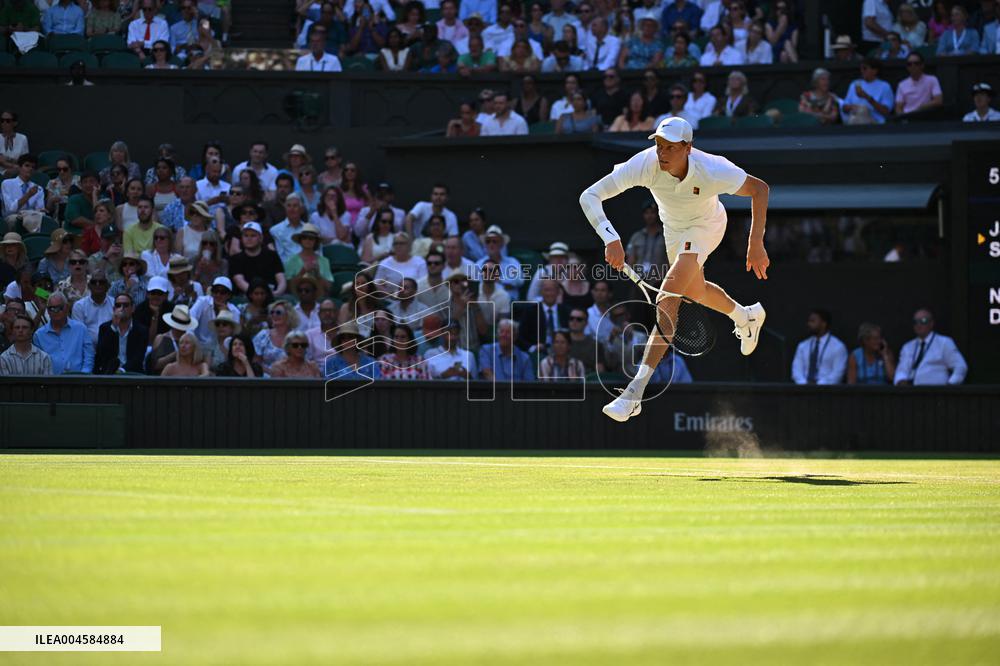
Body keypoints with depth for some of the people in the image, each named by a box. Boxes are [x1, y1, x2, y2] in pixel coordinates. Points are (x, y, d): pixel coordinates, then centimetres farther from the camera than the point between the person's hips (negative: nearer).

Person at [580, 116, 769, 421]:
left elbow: (759, 188, -23)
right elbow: (589, 196, -38)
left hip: (705, 227, -5)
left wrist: (756, 245, -26)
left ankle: (636, 391, -25)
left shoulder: (713, 171, -40)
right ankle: (747, 317, 62)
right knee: (695, 291, 29)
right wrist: (611, 239, -53)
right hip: (673, 228, 5)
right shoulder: (644, 164, -36)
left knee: (667, 301, -22)